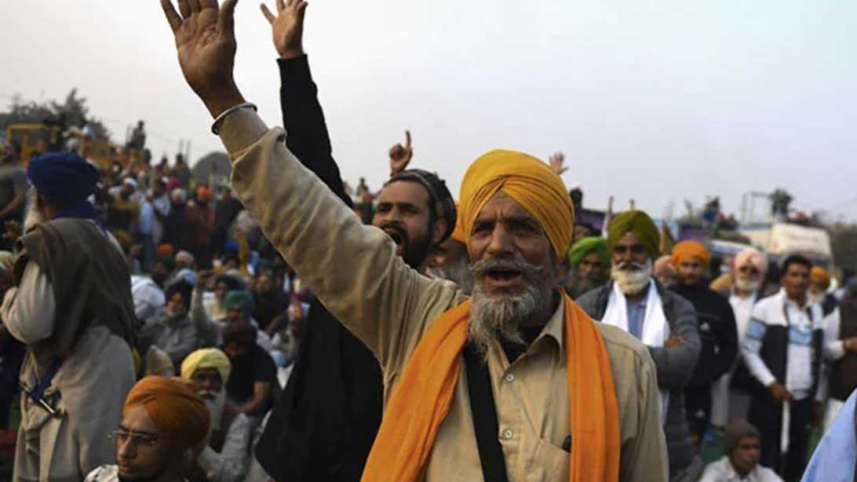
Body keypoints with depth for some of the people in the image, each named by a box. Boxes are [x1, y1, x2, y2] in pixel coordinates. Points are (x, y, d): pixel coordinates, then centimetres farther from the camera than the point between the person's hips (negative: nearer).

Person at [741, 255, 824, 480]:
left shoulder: (816, 311, 10)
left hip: (803, 399, 4)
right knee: (765, 459, 1)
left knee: (796, 460, 6)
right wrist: (772, 384, -12)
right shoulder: (766, 307, -3)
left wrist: (817, 397, 12)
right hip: (769, 398, -4)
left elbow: (818, 357, 14)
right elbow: (749, 351, -5)